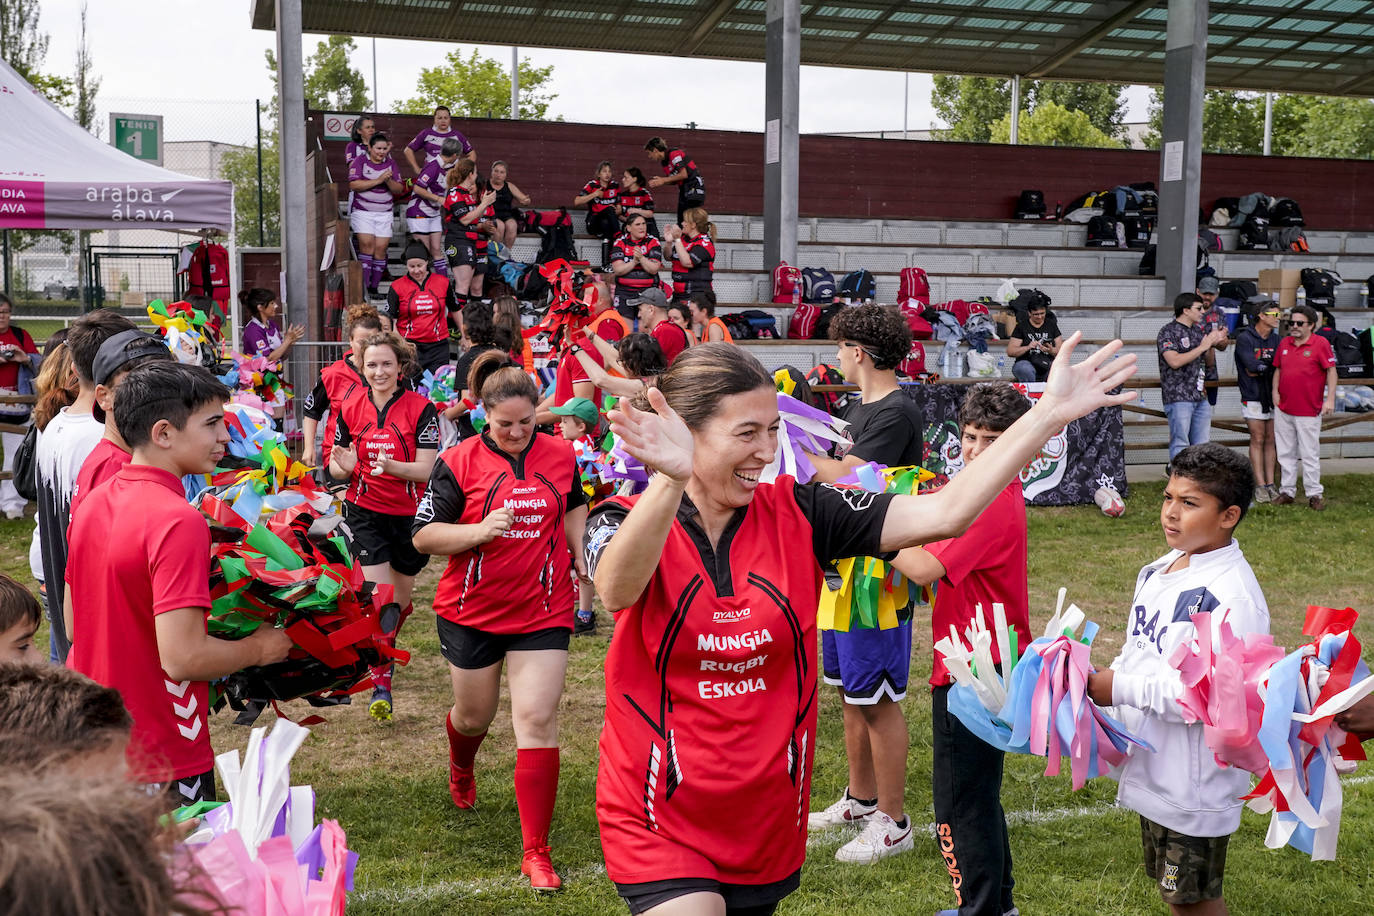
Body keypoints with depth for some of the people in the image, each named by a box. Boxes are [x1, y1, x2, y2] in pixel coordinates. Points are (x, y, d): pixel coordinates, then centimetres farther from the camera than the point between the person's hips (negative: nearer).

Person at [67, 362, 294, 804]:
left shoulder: (93, 504, 3)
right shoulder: (178, 521, -24)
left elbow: (73, 624, 13)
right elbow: (182, 657, -28)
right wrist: (259, 648, -12)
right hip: (162, 759, -8)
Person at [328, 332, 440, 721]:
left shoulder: (421, 409, -10)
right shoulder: (350, 407, -1)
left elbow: (426, 469, -15)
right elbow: (336, 465, 4)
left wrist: (391, 466, -33)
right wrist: (344, 467, -20)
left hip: (410, 514, 0)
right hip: (365, 513, 0)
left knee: (401, 597, 15)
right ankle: (381, 684, -5)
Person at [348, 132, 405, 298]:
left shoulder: (391, 163, 9)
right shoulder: (360, 162, 0)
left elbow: (399, 189, 4)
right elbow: (353, 185, -14)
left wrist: (389, 181, -17)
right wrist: (378, 180, -18)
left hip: (384, 214, 3)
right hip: (362, 212, -3)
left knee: (381, 248, -5)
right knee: (367, 245, -16)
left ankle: (374, 287, 3)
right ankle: (363, 286, -14)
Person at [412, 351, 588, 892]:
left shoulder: (561, 455, 0)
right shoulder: (459, 462, -9)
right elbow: (423, 534, -9)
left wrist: (582, 559, 12)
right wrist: (479, 530, -24)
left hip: (542, 613, 0)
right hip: (472, 613, 0)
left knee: (537, 720, -8)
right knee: (475, 715, 17)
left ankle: (536, 852, 1)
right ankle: (461, 769, 57)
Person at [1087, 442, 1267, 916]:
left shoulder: (1233, 596, -23)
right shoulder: (1159, 571, 5)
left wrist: (1121, 689, -22)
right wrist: (1103, 677, -3)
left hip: (1197, 783, -8)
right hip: (1153, 770, 9)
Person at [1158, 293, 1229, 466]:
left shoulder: (1198, 331, 16)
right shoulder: (1168, 332, -7)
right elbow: (1175, 361, -20)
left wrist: (1214, 343, 5)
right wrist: (1202, 346, -14)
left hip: (1200, 397, 8)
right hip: (1179, 398, -8)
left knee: (1200, 445, 9)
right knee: (1180, 445, -5)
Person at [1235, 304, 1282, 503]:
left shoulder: (1276, 340, 10)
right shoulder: (1244, 338, -7)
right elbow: (1251, 364, -18)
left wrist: (1260, 367, -12)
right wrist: (1269, 364, -4)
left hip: (1273, 396, 5)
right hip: (1253, 397, -5)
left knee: (1270, 440, 6)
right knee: (1257, 440, -3)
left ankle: (1270, 483, 10)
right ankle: (1260, 485, 0)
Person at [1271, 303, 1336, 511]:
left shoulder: (1320, 343, -6)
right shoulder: (1284, 343, 10)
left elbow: (1331, 370, -6)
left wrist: (1330, 398, -11)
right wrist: (1275, 391, 6)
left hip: (1309, 411, -5)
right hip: (1283, 409, 5)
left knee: (1310, 454, 0)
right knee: (1285, 453, 11)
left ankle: (1314, 494, 8)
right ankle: (1287, 491, 19)